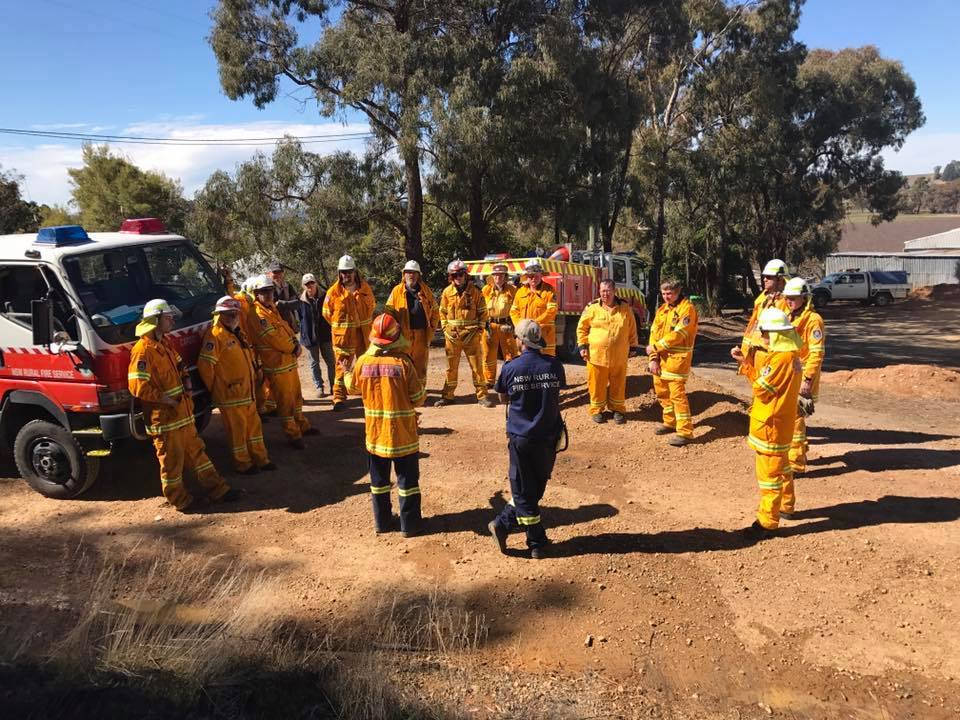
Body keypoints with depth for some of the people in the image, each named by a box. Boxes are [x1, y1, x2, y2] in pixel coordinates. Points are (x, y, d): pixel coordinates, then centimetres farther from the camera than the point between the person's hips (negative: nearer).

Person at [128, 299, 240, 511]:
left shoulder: (165, 343, 13)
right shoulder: (143, 350, -17)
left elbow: (180, 370, 23)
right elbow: (137, 386, -24)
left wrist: (187, 393, 9)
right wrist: (164, 399, -20)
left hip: (183, 414, 9)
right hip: (164, 418, -9)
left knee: (196, 451, 14)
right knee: (172, 460, 5)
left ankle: (217, 489, 21)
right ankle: (180, 501, 19)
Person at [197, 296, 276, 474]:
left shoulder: (239, 334, 14)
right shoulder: (215, 335, -14)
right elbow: (204, 365, -19)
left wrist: (253, 378, 20)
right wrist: (214, 388, -9)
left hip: (248, 392, 9)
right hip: (230, 394, -9)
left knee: (254, 425, 16)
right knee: (237, 430, 3)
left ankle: (260, 459, 28)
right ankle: (242, 464, 17)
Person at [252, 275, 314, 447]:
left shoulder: (273, 308, 12)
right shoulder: (259, 315, -18)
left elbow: (286, 328, 12)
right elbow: (275, 339, -21)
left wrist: (296, 344, -5)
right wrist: (293, 348, -7)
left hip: (289, 361, 10)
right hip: (277, 366, -10)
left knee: (296, 396, 22)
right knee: (285, 402, 0)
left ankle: (302, 426, 37)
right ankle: (293, 435, 9)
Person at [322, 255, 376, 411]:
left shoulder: (365, 288, 1)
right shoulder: (334, 291, -8)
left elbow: (372, 306, 17)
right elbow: (327, 313, 4)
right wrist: (340, 326, 9)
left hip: (364, 334, 4)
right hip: (343, 335, -3)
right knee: (342, 365, -3)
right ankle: (339, 398, 2)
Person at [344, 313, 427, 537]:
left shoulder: (363, 361, -7)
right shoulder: (403, 362, -17)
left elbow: (352, 388, 11)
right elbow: (418, 398, -13)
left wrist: (346, 370, 29)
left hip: (375, 432, 3)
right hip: (402, 433, -3)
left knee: (379, 479, 18)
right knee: (407, 478, 9)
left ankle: (382, 521, 27)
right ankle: (410, 524, 16)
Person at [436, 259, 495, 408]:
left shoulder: (475, 291, -2)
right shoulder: (447, 292, 3)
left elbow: (482, 311, 3)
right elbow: (442, 311, 11)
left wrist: (480, 328, -3)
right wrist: (445, 328, 3)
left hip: (471, 334, -1)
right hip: (452, 334, 2)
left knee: (477, 365, 1)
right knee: (451, 366, 9)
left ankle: (482, 396, 9)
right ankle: (447, 396, 19)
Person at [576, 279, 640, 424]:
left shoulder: (625, 308, 3)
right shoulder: (592, 308, -3)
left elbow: (632, 329, 11)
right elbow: (582, 328, 5)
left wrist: (633, 347, 13)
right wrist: (582, 345, -1)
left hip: (619, 357, 2)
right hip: (596, 355, -1)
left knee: (618, 385, 12)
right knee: (597, 385, 6)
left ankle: (618, 409, 28)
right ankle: (597, 410, 23)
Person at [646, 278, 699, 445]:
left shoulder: (687, 308, -11)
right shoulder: (662, 309, 13)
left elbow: (678, 334, -19)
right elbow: (654, 333, 7)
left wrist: (655, 347, -14)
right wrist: (653, 358, -3)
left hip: (677, 358, -8)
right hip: (661, 357, 8)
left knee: (677, 394, -9)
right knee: (662, 391, 16)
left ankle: (685, 432, -4)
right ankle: (670, 422, 32)